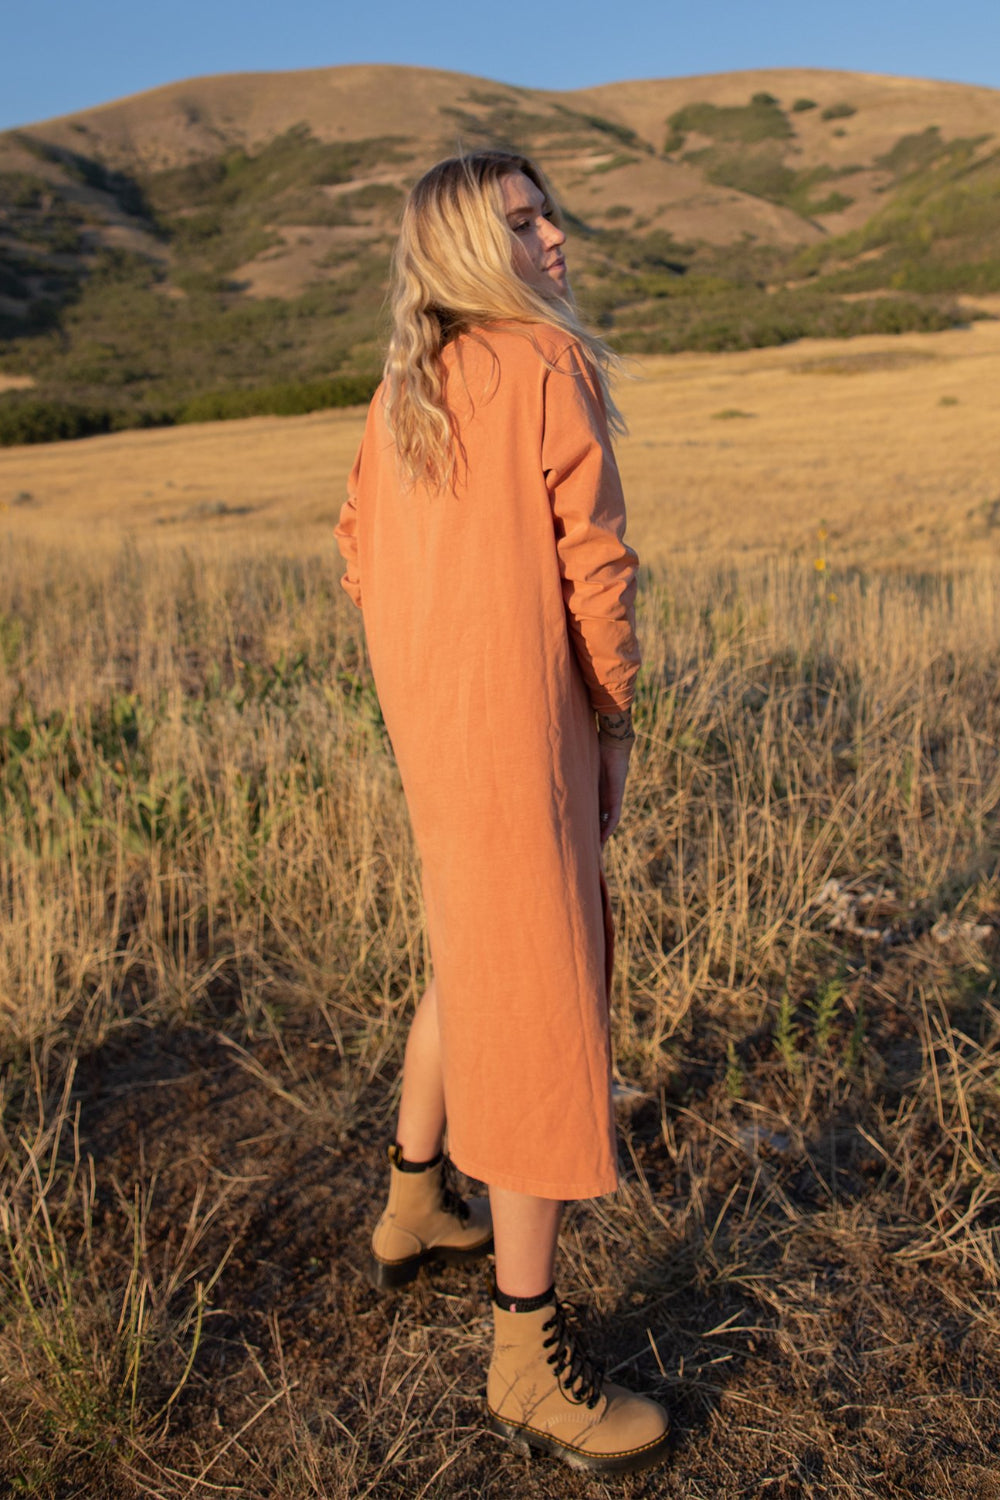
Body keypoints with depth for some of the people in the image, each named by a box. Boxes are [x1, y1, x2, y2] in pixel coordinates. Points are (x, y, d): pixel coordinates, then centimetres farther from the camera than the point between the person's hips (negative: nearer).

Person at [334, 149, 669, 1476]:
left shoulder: (403, 386, 13)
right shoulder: (551, 361, -10)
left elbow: (363, 555, 15)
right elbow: (595, 563, -12)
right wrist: (615, 722, -3)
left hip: (428, 720, 9)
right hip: (525, 730, -9)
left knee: (475, 957, 25)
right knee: (541, 1007, -1)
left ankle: (413, 1209, 42)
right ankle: (531, 1359, 12)